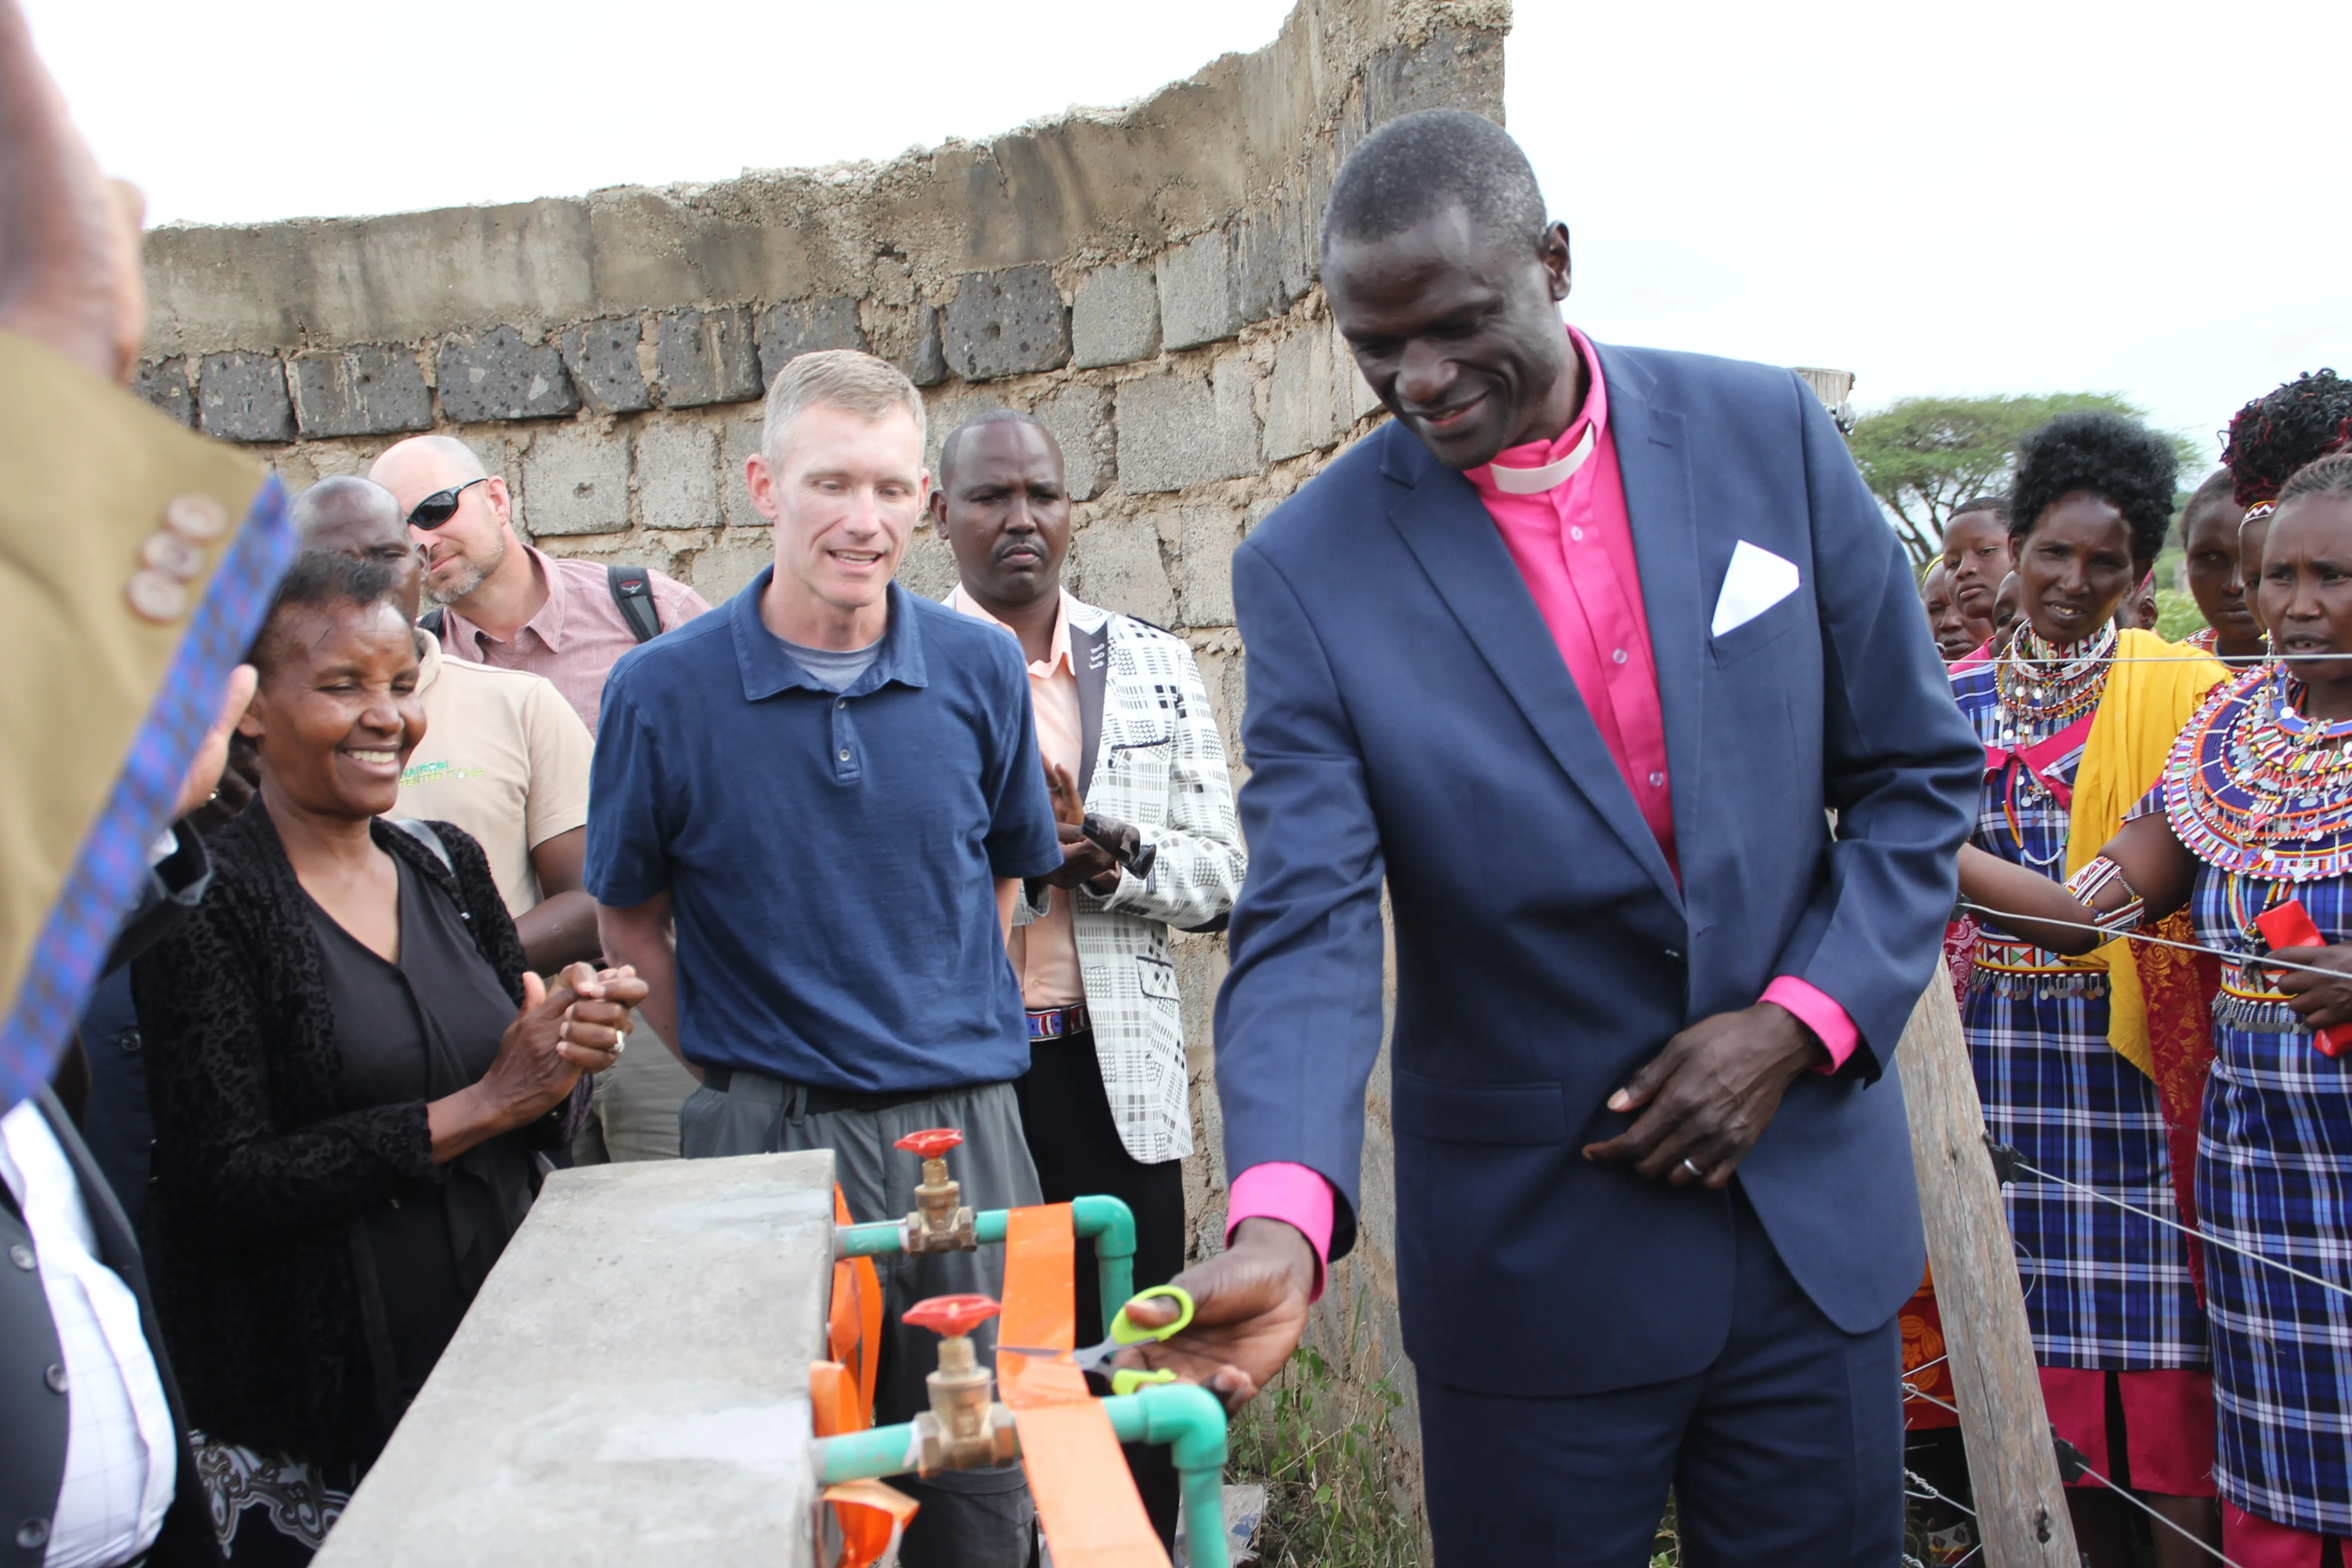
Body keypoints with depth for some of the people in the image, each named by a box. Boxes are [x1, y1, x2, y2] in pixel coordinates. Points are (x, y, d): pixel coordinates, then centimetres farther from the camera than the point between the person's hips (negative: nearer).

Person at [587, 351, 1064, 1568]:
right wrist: (733, 1070, 3)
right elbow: (631, 922, 5)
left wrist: (950, 1043, 9)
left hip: (961, 1130, 2)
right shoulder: (665, 689, -6)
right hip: (768, 1136, -1)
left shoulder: (980, 670, -1)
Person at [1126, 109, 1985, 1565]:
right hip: (1535, 1252, -2)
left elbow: (1917, 773, 2)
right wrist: (1280, 1220, -31)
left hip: (1818, 1208, 2)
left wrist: (1800, 1023, -11)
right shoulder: (1310, 566, -10)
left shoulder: (1769, 434, -4)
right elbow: (1308, 929, -15)